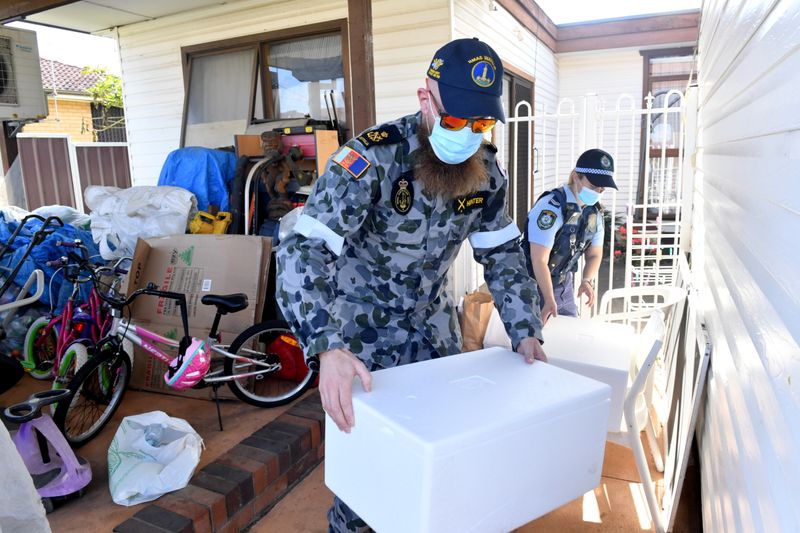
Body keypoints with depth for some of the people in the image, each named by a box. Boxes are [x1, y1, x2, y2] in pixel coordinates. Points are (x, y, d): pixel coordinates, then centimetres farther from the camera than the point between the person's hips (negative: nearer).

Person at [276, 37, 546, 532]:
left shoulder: (487, 170, -10)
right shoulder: (372, 158, -28)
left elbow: (503, 254, 1)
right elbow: (303, 251, -35)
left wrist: (525, 331, -8)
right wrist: (329, 348, -47)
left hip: (434, 325, 5)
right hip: (365, 330, -5)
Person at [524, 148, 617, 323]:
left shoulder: (595, 212, -1)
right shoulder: (551, 208, -26)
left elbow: (594, 254, 9)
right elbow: (539, 260, -26)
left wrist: (587, 280, -11)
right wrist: (549, 300, -22)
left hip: (564, 283, 8)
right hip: (535, 284, -7)